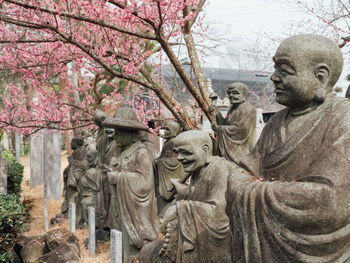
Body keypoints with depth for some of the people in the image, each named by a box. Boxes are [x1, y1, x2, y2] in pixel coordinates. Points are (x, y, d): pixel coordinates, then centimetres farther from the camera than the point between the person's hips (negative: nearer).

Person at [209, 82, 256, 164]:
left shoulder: (248, 110, -13)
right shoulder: (232, 108, 15)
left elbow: (239, 130, -20)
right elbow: (225, 123, 15)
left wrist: (218, 128, -11)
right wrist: (217, 114, -2)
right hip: (229, 148, 8)